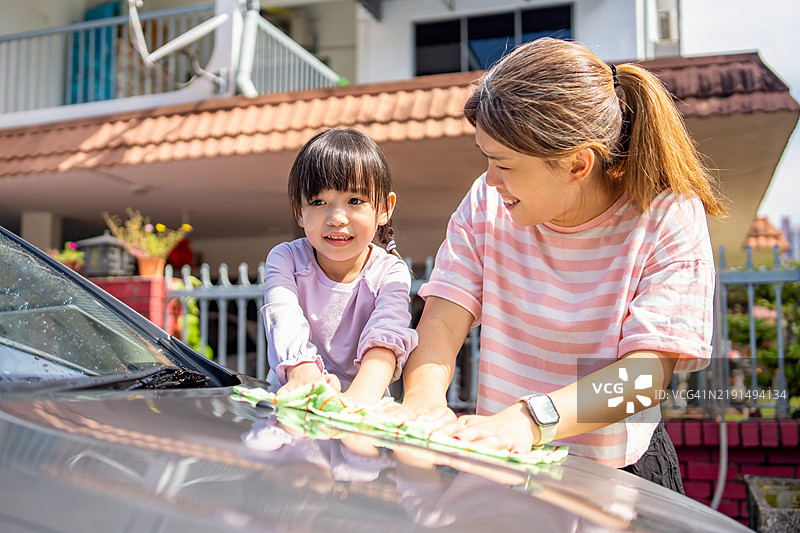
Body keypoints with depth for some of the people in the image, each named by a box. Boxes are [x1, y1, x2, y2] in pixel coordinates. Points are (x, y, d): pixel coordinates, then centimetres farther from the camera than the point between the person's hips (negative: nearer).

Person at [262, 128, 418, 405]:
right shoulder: (285, 258, 0)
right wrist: (304, 374, -39)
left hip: (363, 413, 1)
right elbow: (286, 323, -17)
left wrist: (360, 395, -42)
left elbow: (386, 338, -21)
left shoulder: (390, 274, -3)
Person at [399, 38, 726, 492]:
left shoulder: (669, 216, -12)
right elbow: (442, 322, -8)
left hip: (620, 471, 0)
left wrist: (528, 419, -38)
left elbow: (648, 371, -22)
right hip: (501, 469, 1)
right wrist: (425, 397, -32)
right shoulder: (486, 203, -1)